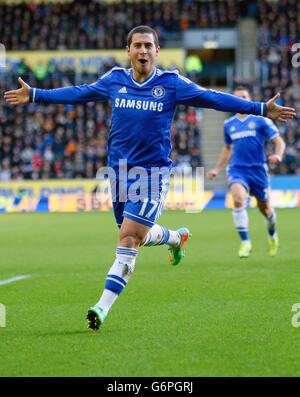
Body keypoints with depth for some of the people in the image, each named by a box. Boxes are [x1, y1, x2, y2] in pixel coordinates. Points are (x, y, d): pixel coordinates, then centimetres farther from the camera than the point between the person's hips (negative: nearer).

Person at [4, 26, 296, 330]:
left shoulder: (171, 84, -4)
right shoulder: (114, 80, 4)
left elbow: (212, 98, 0)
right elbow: (78, 93, 19)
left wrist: (262, 109, -4)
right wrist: (34, 95, 23)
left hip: (152, 172, -4)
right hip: (119, 170, 4)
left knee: (128, 237, -14)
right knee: (138, 236, 15)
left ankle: (103, 306, -16)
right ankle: (176, 237, 49)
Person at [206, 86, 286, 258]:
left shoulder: (261, 120, 0)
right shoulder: (229, 124, 11)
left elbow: (279, 141, -3)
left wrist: (278, 155, -24)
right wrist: (216, 169, 23)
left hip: (258, 169, -1)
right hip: (237, 169, 1)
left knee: (265, 208, 10)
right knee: (238, 199, -27)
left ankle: (272, 235, 43)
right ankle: (245, 242, -22)